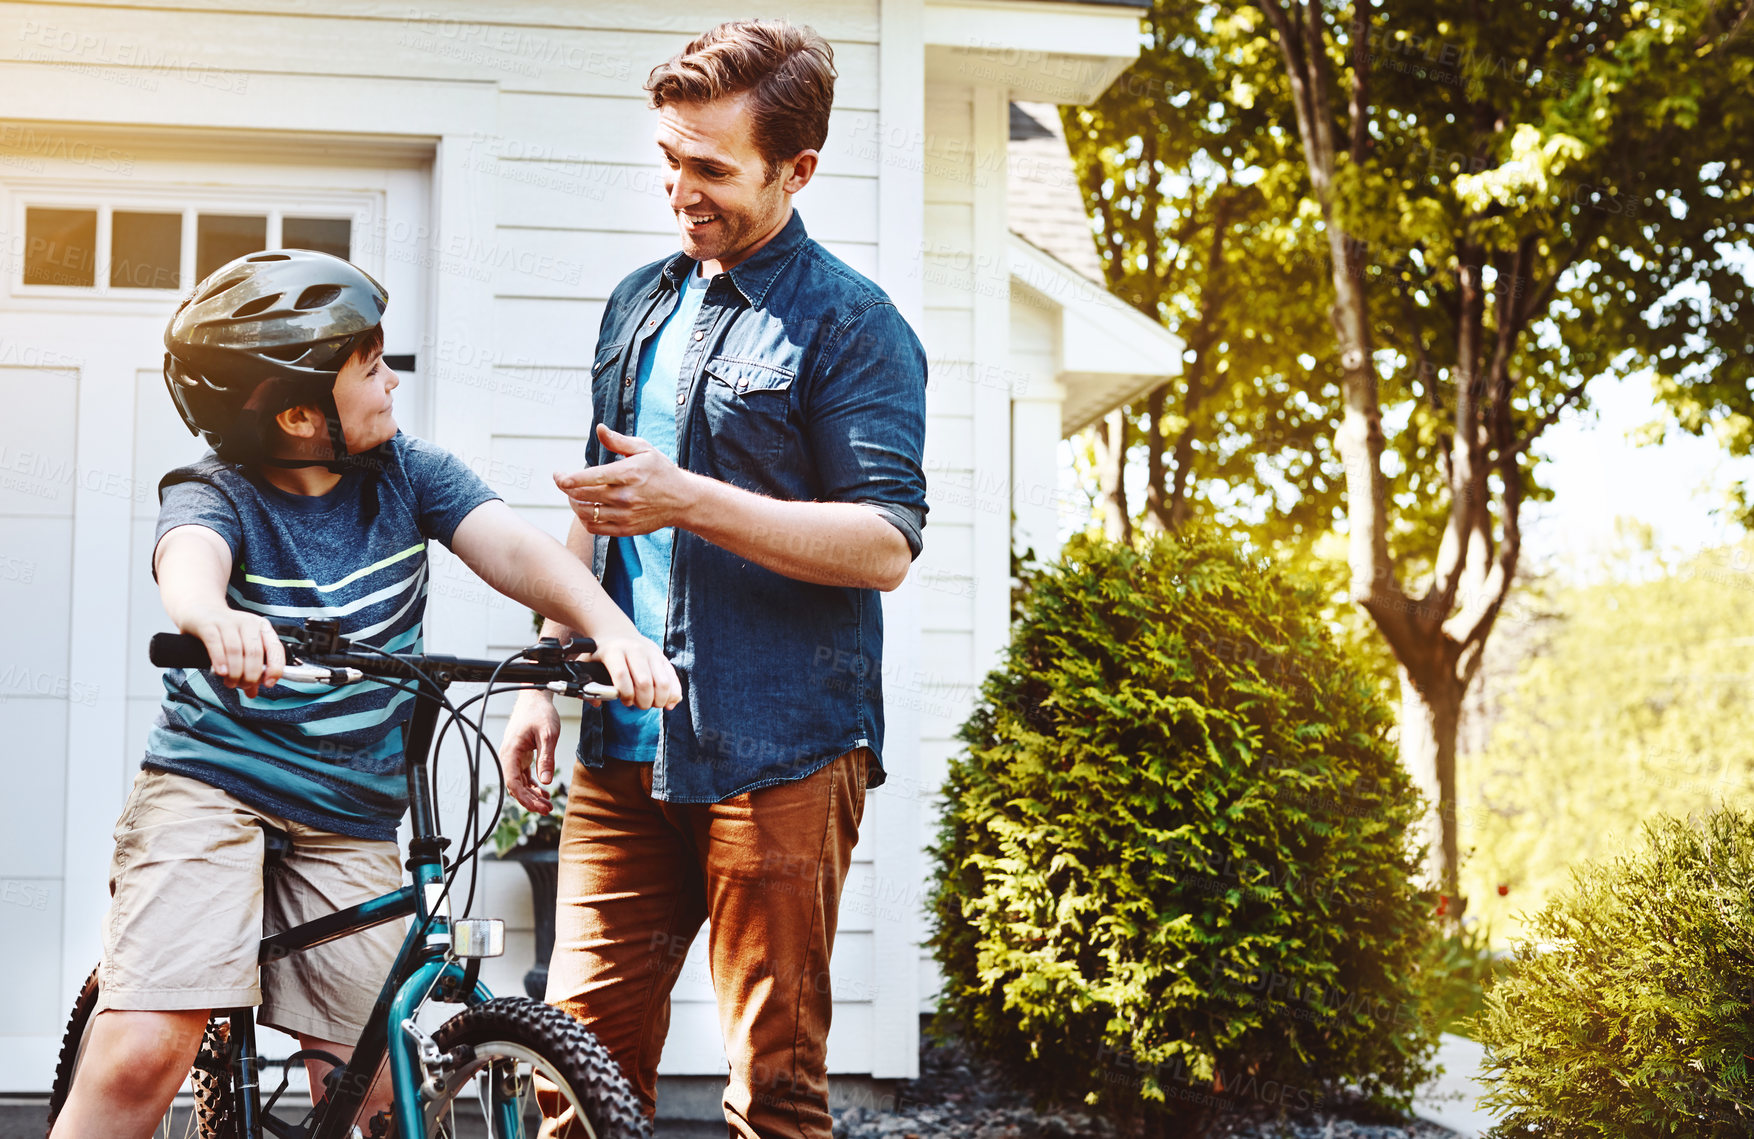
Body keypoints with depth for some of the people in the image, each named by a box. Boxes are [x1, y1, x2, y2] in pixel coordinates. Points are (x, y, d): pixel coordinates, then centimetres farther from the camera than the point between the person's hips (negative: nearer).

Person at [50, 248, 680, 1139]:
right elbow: (188, 561, -33)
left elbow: (513, 548, -12)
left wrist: (610, 629, -33)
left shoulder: (407, 476, 2)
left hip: (352, 821, 4)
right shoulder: (216, 495, -10)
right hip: (211, 787, -4)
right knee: (141, 1057, -19)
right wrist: (215, 618, -59)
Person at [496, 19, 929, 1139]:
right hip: (626, 748, 6)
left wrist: (688, 500, -21)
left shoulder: (851, 325, -4)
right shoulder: (639, 305, 18)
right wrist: (547, 679, 19)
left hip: (781, 755, -6)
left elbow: (886, 543, -13)